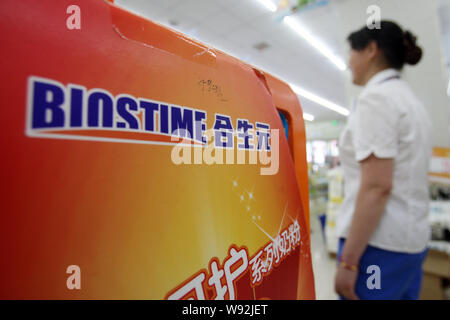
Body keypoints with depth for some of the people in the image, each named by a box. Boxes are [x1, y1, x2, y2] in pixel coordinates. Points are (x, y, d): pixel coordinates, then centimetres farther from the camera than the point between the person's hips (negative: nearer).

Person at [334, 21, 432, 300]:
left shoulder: (376, 96, -14)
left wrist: (349, 261, -19)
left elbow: (377, 186, -22)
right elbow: (408, 181, 17)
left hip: (378, 241, -9)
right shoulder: (409, 98, 15)